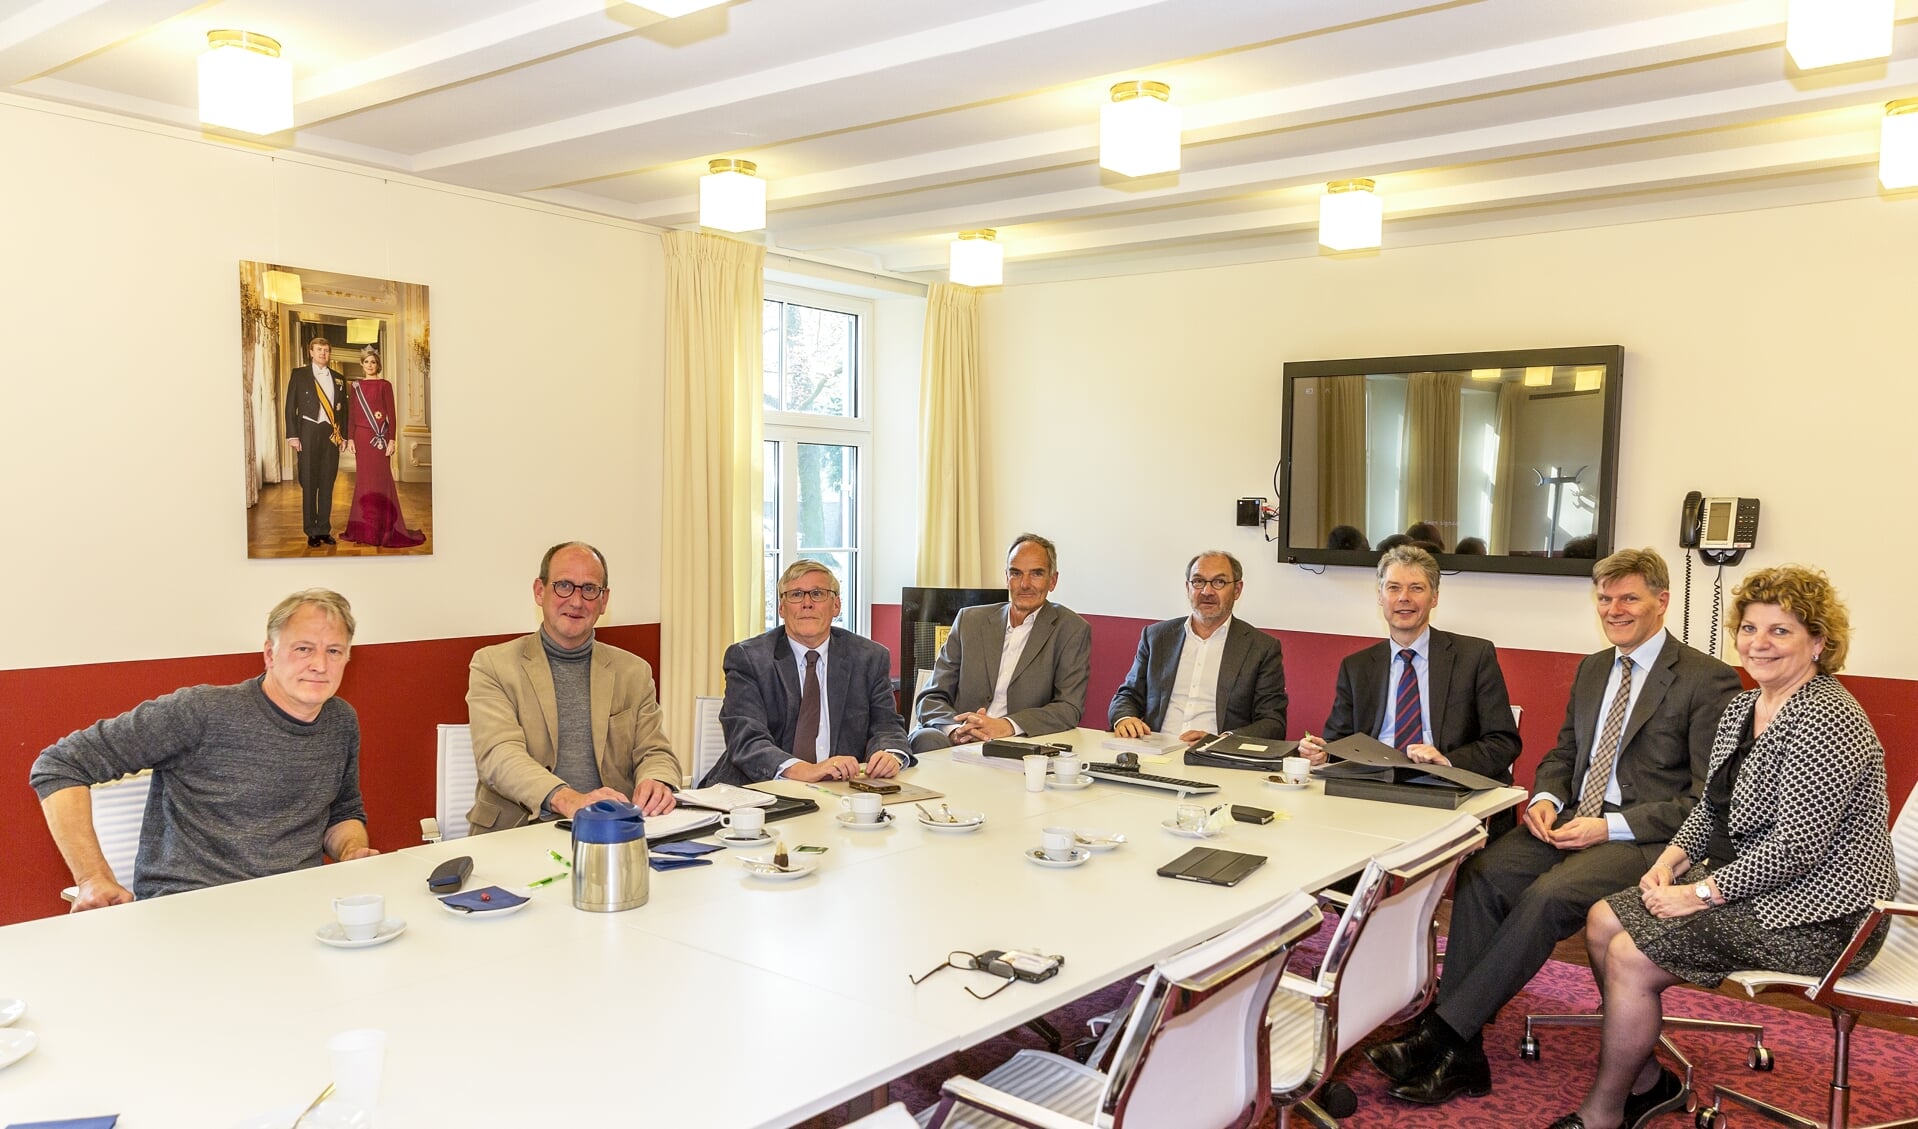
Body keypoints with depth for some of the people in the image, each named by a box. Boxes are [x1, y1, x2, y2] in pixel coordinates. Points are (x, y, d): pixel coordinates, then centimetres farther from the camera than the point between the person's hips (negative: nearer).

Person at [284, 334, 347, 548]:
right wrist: (293, 435, -7)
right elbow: (290, 407, 0)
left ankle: (324, 530, 13)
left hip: (331, 434, 3)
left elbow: (343, 409, 13)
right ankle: (311, 532, 8)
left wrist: (344, 434, 5)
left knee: (327, 484, 6)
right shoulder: (299, 375, 4)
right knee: (309, 484, 1)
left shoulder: (339, 379, 12)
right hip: (308, 432, -3)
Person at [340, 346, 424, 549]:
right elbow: (351, 415, 10)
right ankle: (365, 528, 10)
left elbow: (391, 414, -2)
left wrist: (391, 440, -9)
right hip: (362, 437, 3)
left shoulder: (384, 385, 1)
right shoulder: (356, 386, 11)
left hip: (380, 437, -3)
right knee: (364, 480, 5)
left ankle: (384, 527, 2)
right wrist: (350, 439, 2)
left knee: (381, 479, -3)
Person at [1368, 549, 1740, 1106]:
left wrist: (1611, 827, -18)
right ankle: (1459, 1055, -21)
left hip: (1648, 837, -6)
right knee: (1480, 874, -21)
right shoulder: (1592, 669, 18)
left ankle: (1440, 1034, -25)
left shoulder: (1710, 680, -4)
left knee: (1548, 895, -32)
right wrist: (1545, 797, 0)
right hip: (1573, 819, 6)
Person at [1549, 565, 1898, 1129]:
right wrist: (1670, 861, -1)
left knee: (1630, 957, -17)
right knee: (1603, 920, 0)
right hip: (1741, 883, 9)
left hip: (1814, 914, -9)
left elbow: (1797, 847, -25)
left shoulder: (1825, 720, -20)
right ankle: (1646, 1081, 15)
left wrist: (1700, 893, -20)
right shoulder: (1741, 708, 9)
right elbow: (1711, 807, 16)